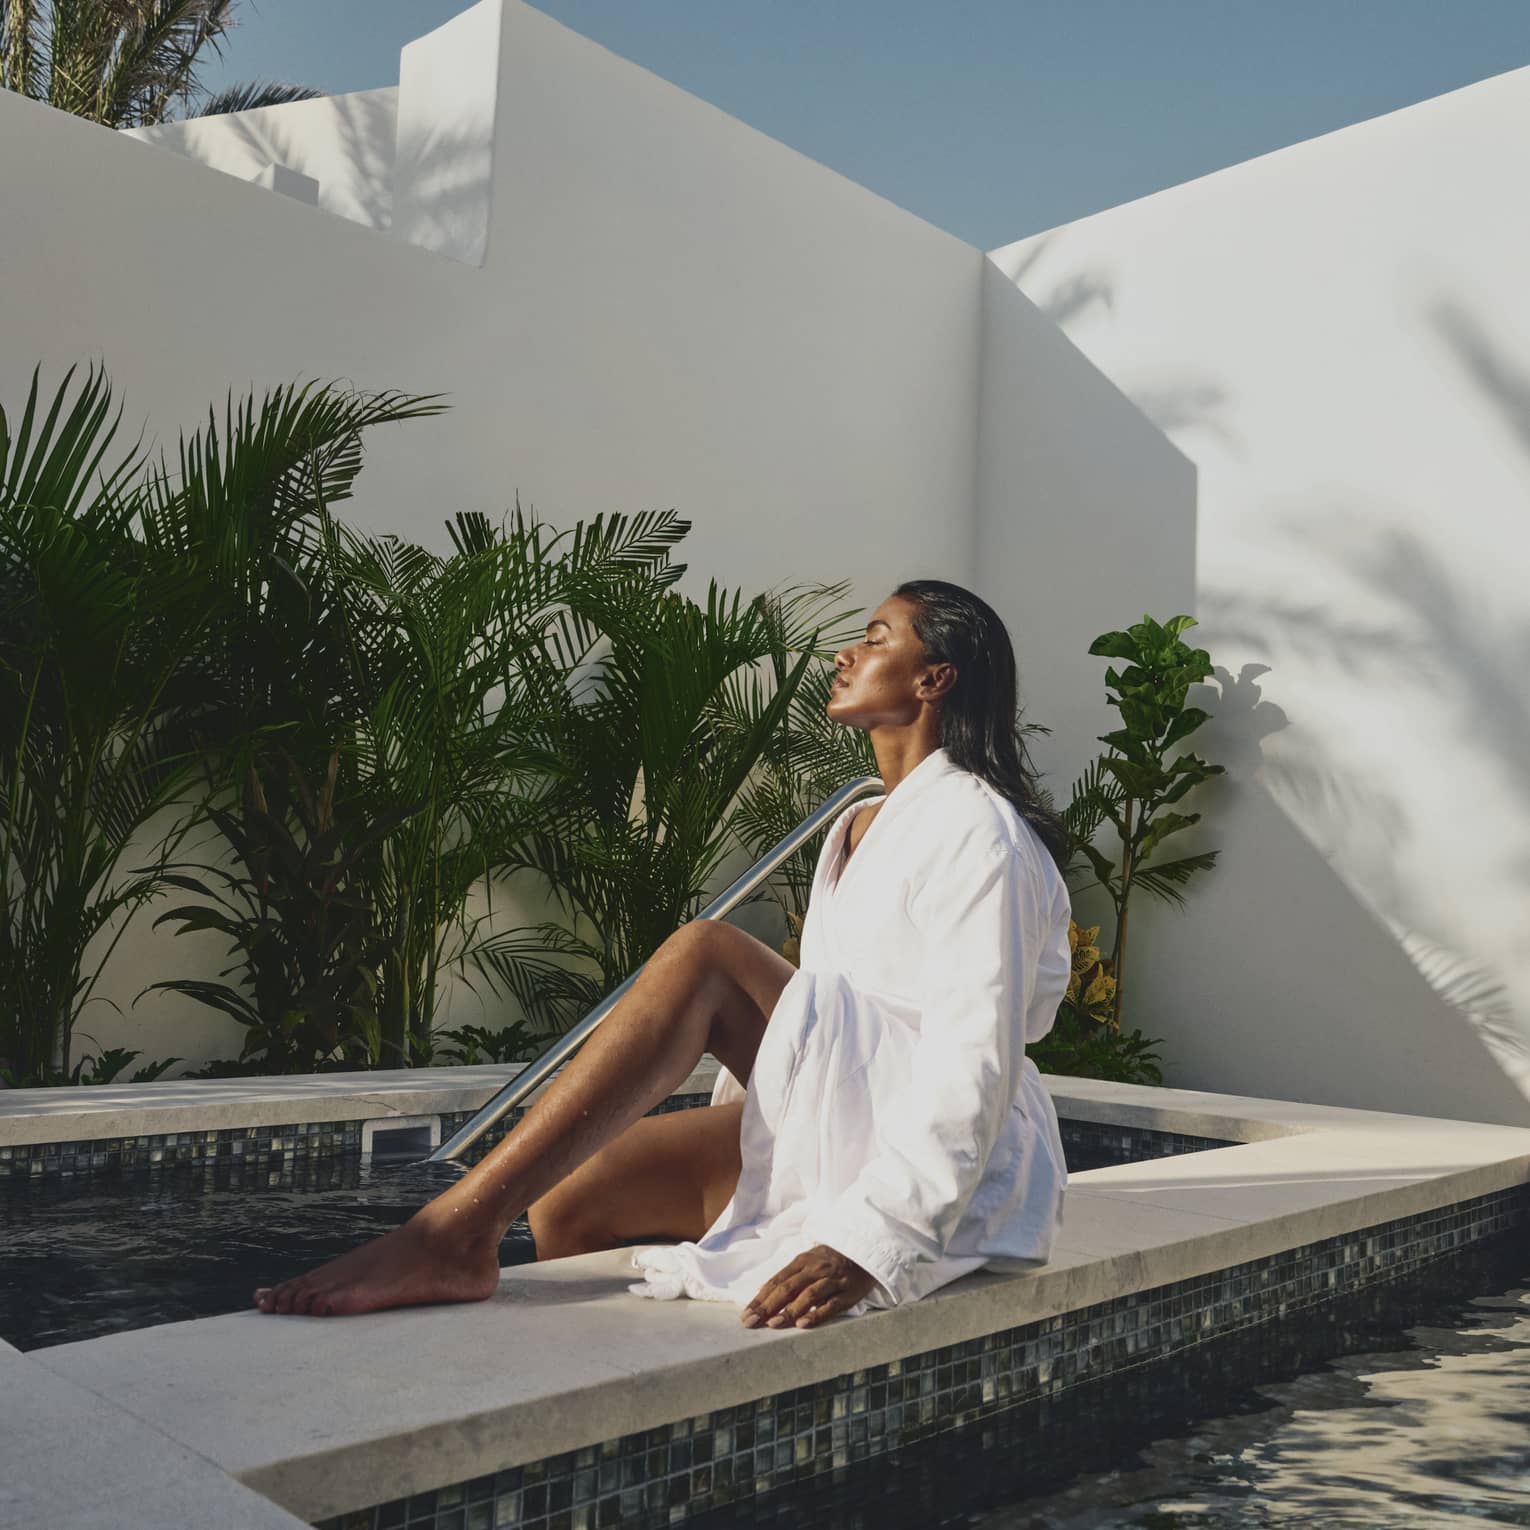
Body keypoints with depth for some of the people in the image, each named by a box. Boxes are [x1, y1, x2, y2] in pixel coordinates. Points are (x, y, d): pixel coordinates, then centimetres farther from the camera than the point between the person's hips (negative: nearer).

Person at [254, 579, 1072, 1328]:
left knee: (706, 953, -25)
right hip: (830, 1133, 8)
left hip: (945, 1164, -8)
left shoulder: (975, 827, -11)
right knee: (567, 1195, -9)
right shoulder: (860, 827, 18)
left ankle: (454, 1228, -26)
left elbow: (974, 1065, -21)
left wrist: (870, 1239, -29)